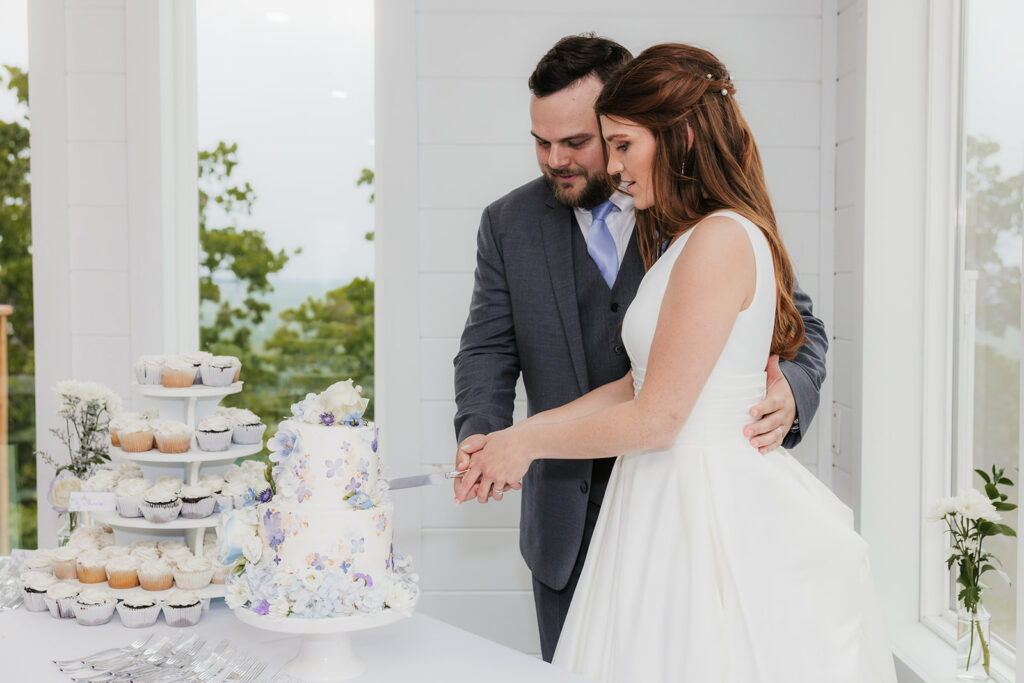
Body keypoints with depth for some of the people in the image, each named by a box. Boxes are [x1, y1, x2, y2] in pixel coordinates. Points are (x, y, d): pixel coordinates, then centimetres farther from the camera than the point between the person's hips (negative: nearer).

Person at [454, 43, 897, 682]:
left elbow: (657, 416, -18)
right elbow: (640, 381, 13)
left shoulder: (722, 238, -17)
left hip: (709, 505, -9)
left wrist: (528, 443, -6)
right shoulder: (688, 239, 13)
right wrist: (516, 435, 9)